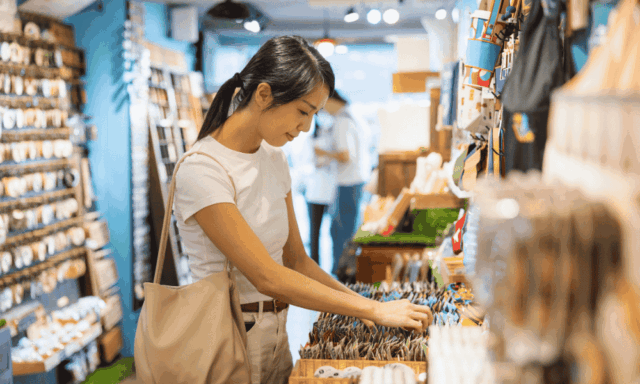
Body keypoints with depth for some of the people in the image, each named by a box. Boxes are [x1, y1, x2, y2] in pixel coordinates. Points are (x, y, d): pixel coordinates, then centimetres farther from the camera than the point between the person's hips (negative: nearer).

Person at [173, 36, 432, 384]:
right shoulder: (202, 170, -20)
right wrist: (374, 310, -23)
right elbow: (266, 277, -25)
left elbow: (296, 259, 9)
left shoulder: (273, 159, 6)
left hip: (276, 338, 7)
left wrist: (358, 302, -6)